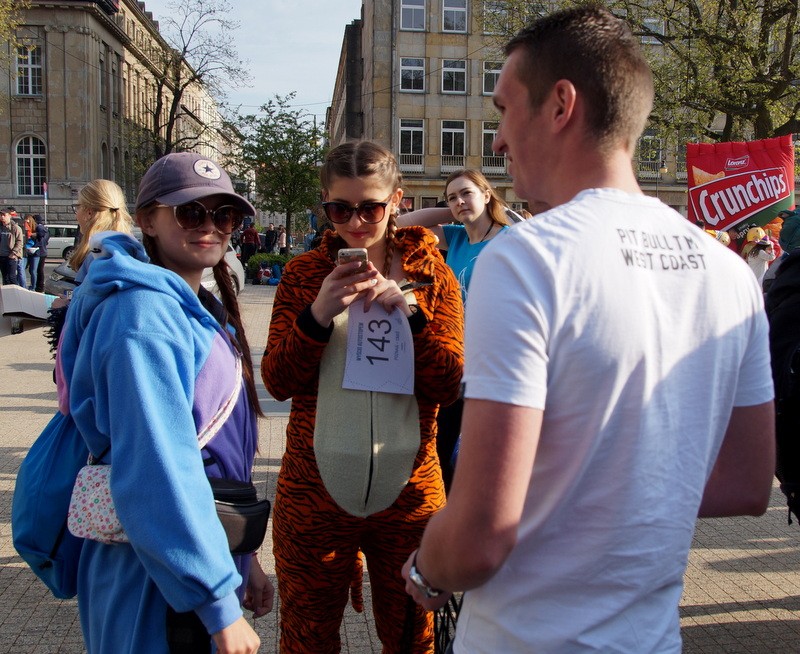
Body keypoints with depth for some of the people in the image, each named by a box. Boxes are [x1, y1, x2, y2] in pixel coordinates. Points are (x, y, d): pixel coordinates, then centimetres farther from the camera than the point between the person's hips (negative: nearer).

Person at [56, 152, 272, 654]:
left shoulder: (199, 309, 9)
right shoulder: (145, 313, -20)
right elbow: (157, 470, -27)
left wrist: (242, 562, 16)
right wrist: (219, 604, -26)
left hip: (209, 551, 9)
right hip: (158, 581, -9)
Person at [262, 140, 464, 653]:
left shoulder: (432, 275, 0)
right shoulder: (304, 273, 1)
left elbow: (448, 388, -7)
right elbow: (279, 382, -5)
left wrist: (411, 311, -21)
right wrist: (317, 315, -21)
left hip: (408, 490, 0)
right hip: (315, 491, 0)